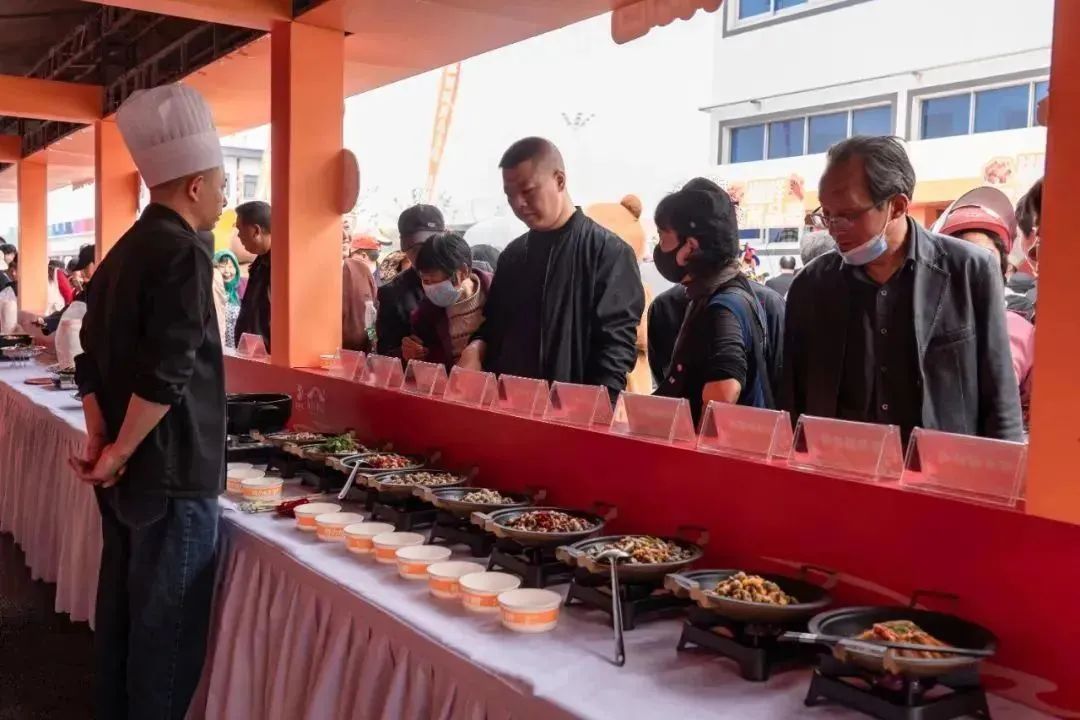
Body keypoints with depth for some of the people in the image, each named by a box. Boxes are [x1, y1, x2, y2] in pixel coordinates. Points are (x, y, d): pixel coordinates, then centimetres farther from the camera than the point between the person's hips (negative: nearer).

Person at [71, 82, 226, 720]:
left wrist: (100, 441, 7)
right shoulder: (184, 253, -17)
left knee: (122, 610, 19)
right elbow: (166, 375, -25)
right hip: (173, 476, -9)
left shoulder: (123, 252, 11)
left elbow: (92, 359, 13)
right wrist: (118, 454, -13)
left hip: (128, 473, 9)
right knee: (166, 630, 3)